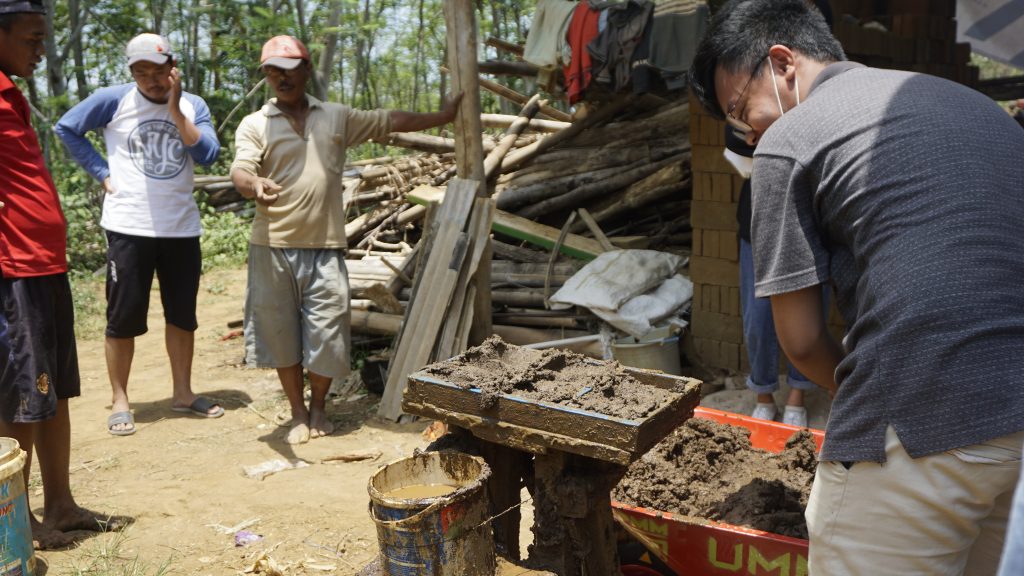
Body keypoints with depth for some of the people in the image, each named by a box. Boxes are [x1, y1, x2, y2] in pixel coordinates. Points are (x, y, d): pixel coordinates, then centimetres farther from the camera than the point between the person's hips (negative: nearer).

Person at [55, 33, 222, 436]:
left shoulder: (194, 106, 3)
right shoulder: (113, 100, -3)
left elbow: (207, 154, -10)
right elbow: (67, 128, 5)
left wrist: (175, 109, -15)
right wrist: (102, 173, -1)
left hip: (182, 228, 3)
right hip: (129, 228, -3)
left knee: (183, 315, 12)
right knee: (123, 317, 3)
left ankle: (183, 393, 25)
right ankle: (119, 402, 15)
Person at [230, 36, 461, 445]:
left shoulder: (337, 118, 12)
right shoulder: (255, 125, 1)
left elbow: (389, 121, 17)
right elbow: (240, 170, -14)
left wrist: (441, 117, 17)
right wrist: (254, 186, -37)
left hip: (324, 248, 1)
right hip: (273, 247, -1)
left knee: (326, 335, 3)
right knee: (281, 334, 7)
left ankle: (318, 406, 28)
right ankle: (298, 414, 25)